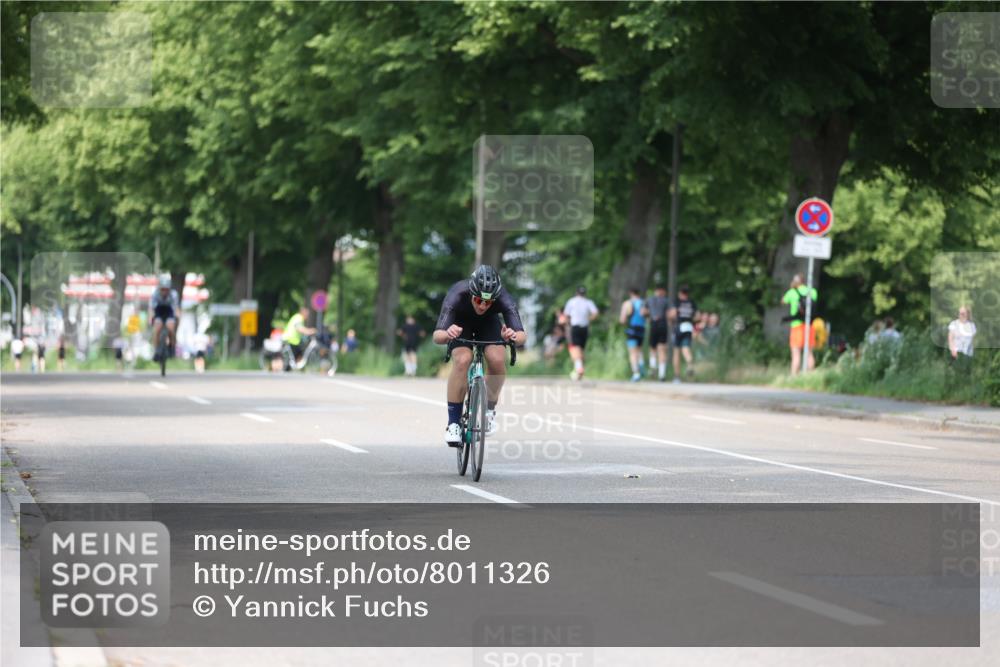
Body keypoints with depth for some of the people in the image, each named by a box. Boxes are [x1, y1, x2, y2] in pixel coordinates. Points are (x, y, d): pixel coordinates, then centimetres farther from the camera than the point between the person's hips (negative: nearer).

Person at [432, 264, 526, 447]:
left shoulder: (503, 299, -36)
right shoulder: (457, 295, -38)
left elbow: (522, 335, -42)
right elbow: (436, 336, -44)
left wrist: (514, 336, -66)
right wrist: (447, 334, -67)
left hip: (488, 323, 1)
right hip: (460, 323, -1)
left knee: (497, 359, -27)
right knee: (463, 360, -29)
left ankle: (489, 409, -1)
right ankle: (453, 423, -19)